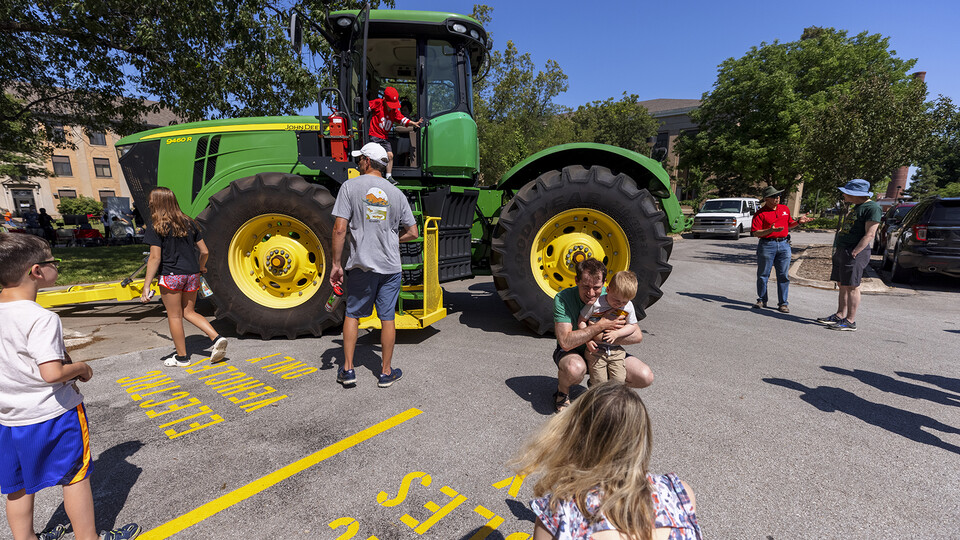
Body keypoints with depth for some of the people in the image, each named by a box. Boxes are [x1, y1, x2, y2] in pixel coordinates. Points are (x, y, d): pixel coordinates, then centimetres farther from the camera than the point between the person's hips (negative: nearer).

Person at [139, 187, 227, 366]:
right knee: (188, 312, 17)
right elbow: (204, 252, 8)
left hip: (171, 276, -5)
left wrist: (146, 286, -9)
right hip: (192, 274, 5)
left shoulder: (156, 227, -8)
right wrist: (201, 268, 27)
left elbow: (155, 258, -13)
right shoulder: (189, 223, 7)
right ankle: (216, 338, -2)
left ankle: (181, 357, 18)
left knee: (174, 316, 8)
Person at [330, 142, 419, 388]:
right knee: (387, 317, 9)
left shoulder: (350, 186, -3)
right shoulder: (397, 193, 5)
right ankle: (386, 372, 19)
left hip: (361, 264, -2)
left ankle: (348, 369, 18)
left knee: (352, 314, 14)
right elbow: (413, 233, 6)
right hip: (391, 266, 2)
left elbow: (340, 229, -9)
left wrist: (336, 263, -3)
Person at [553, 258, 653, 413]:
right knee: (575, 368, -40)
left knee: (645, 378, -12)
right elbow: (566, 342, -32)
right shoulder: (563, 299, -24)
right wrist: (601, 326, -31)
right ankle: (562, 392, -3)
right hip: (573, 353, -4)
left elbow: (637, 335, -16)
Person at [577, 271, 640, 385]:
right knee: (599, 383, -8)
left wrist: (616, 333, -12)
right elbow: (581, 321, -6)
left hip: (616, 351, 3)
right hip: (596, 350, -3)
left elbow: (632, 326, 6)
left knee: (619, 381, -2)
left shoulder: (629, 306, -3)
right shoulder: (595, 303, -14)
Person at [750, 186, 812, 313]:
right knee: (763, 275, 4)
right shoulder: (760, 213, -6)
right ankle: (761, 300, 18)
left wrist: (798, 221, 8)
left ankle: (783, 303, 10)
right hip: (767, 245, -4)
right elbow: (755, 233, -11)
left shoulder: (785, 209, 13)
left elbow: (788, 224, 26)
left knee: (783, 276, 4)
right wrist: (771, 230, -23)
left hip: (784, 245, 4)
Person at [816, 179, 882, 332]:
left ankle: (850, 322, -2)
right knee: (842, 285, 12)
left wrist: (854, 252, -22)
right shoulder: (857, 207, 19)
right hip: (841, 250, 9)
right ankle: (840, 315, 19)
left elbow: (869, 234, -17)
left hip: (854, 253, -9)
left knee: (851, 287, -6)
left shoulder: (872, 207, -10)